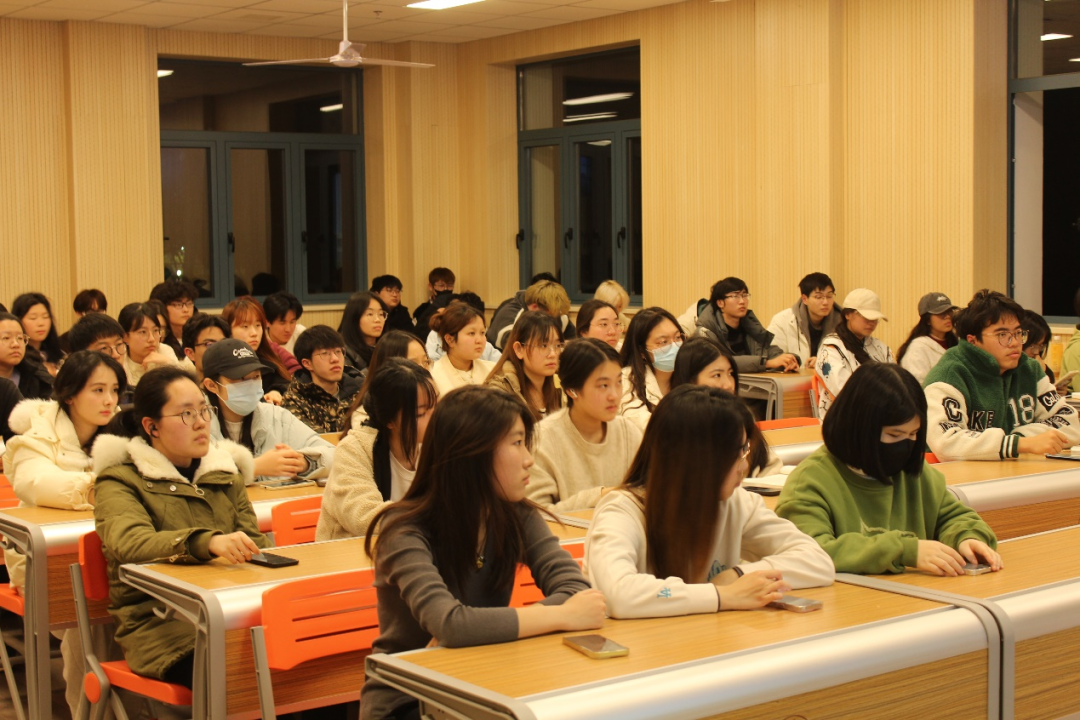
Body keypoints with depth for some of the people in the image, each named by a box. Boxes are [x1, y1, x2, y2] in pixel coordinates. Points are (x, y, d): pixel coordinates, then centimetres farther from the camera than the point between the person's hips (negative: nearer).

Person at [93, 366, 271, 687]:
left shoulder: (226, 475, 22)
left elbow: (256, 545, 19)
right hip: (158, 621, -5)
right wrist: (208, 542, -35)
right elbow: (129, 543, -17)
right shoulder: (119, 480, 3)